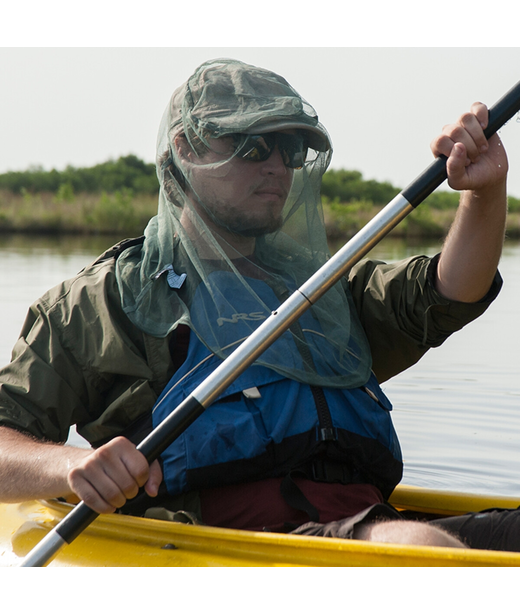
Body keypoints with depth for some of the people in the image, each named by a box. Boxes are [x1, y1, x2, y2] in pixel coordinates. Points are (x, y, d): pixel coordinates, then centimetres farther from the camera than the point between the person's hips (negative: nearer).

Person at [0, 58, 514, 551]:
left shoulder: (323, 288, 28)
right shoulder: (98, 301, 14)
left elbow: (448, 295, 13)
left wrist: (485, 192, -6)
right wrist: (70, 465, -16)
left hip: (364, 518, 6)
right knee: (429, 548, -33)